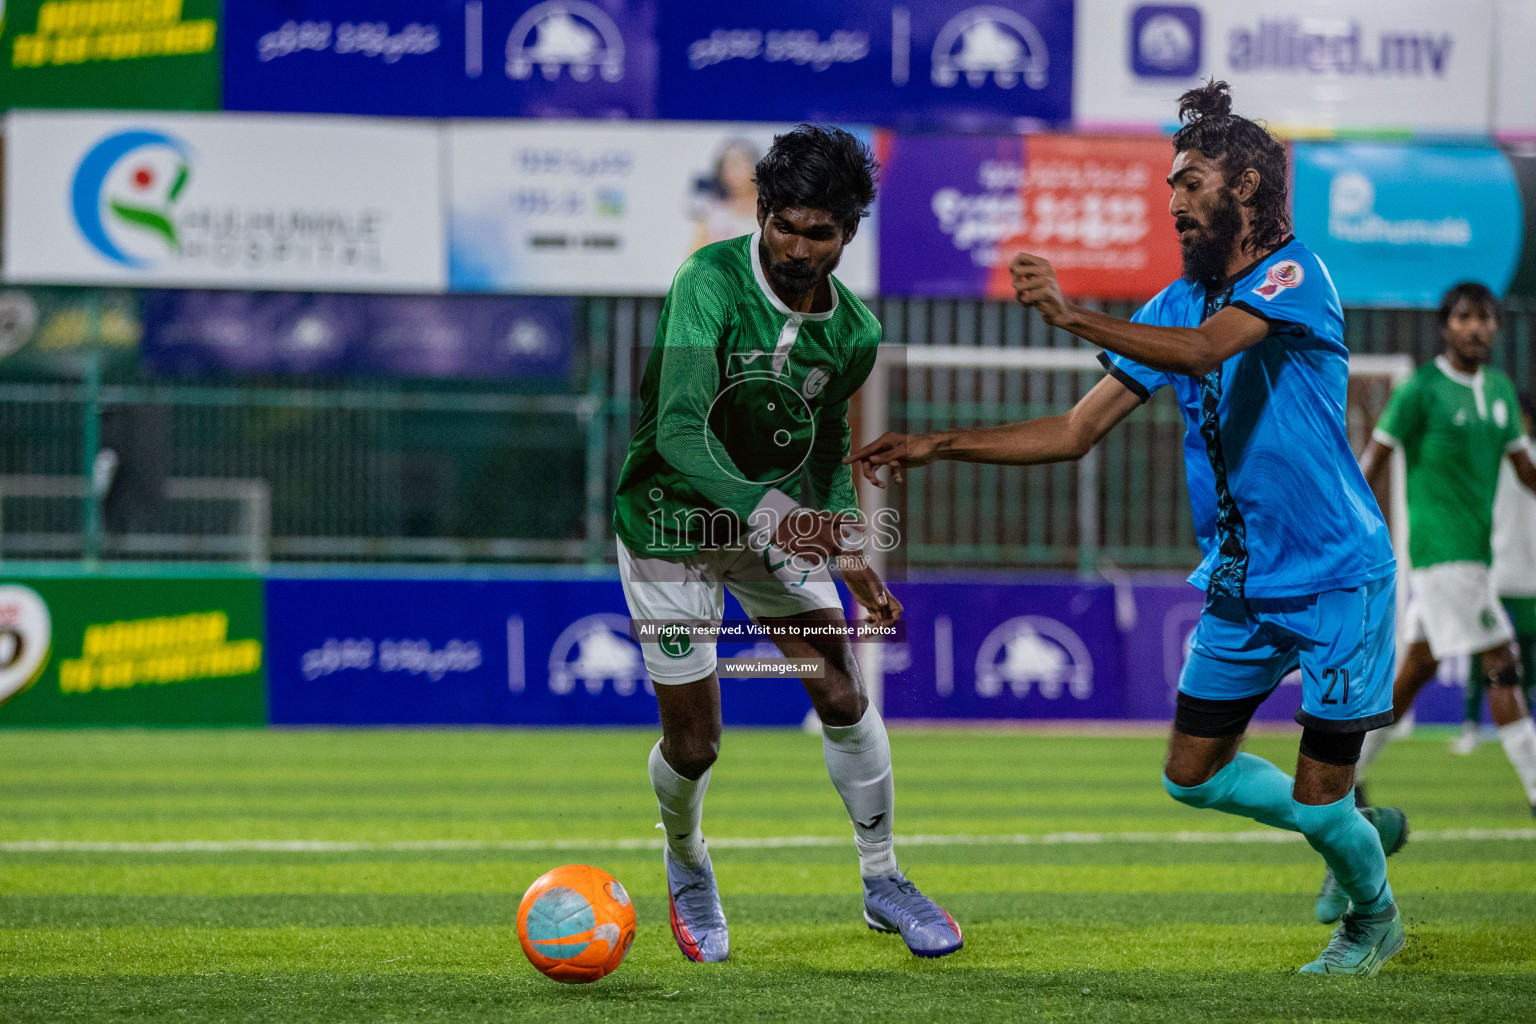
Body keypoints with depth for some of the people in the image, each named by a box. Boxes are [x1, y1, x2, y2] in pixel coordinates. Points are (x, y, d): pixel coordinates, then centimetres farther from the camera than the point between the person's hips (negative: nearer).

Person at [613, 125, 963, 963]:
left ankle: (882, 881, 18)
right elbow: (680, 431, -35)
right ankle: (686, 865, 33)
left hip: (777, 518, 4)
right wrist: (770, 514, -48)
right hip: (671, 524, -4)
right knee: (693, 744, -1)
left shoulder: (853, 333, -7)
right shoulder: (712, 282, -26)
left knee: (844, 695, -3)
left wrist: (852, 559, 0)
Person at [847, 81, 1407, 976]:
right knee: (1194, 775, 9)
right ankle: (1359, 827, 32)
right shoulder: (1176, 304, 6)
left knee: (1317, 798, -4)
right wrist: (938, 446, -1)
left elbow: (1206, 348, -35)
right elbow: (1075, 432, 7)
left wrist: (1075, 317, -47)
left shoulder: (1293, 274, -16)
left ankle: (1376, 917, 27)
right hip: (1241, 583, 7)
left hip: (1337, 576, -7)